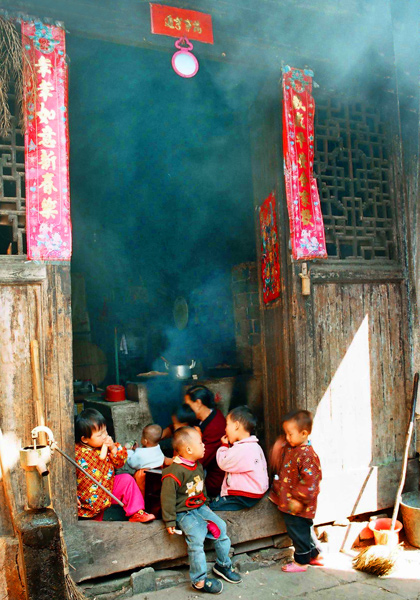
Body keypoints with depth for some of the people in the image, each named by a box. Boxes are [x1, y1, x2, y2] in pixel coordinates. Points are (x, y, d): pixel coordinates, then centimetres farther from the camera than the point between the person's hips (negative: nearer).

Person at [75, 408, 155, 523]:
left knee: (127, 479, -10)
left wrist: (113, 448, -16)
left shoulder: (105, 446, -5)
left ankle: (136, 513, -2)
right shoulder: (76, 453, -21)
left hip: (108, 486, 4)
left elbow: (119, 463, 1)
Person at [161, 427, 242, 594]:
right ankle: (199, 580, -9)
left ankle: (223, 565, 22)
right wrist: (170, 522, -18)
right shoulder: (174, 472, -23)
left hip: (200, 508, 8)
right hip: (184, 513, -8)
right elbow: (167, 498, -20)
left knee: (221, 527, 2)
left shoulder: (198, 466, 6)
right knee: (196, 538, -23)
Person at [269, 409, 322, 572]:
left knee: (298, 532, 7)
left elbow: (309, 480, -27)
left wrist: (298, 500, -24)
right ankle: (315, 555, 38)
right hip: (287, 502, 9)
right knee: (305, 530, 22)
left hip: (297, 506, -9)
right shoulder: (290, 449, 4)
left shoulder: (307, 455, -25)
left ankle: (301, 562, 24)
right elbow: (279, 467, 22)